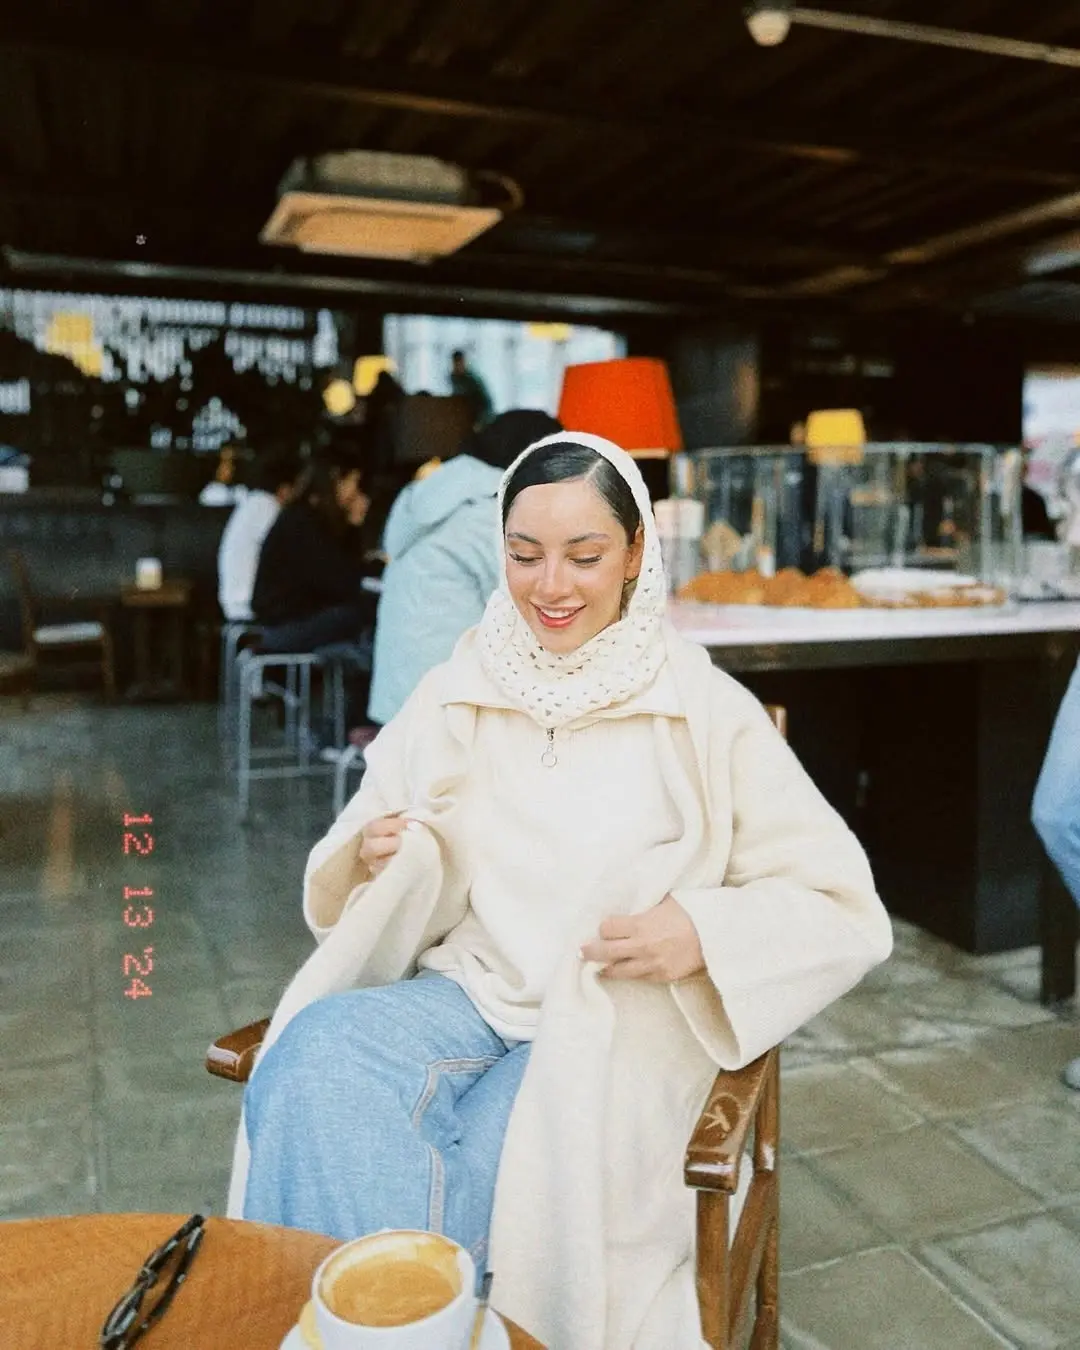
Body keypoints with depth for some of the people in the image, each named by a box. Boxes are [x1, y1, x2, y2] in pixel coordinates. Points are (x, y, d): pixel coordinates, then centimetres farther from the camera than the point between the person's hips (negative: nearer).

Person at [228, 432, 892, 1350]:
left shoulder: (705, 714, -3)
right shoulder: (456, 696, 5)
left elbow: (844, 913, -2)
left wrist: (703, 933, -19)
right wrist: (378, 861, -11)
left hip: (620, 1024, -3)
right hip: (468, 991, 3)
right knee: (314, 1055, -28)